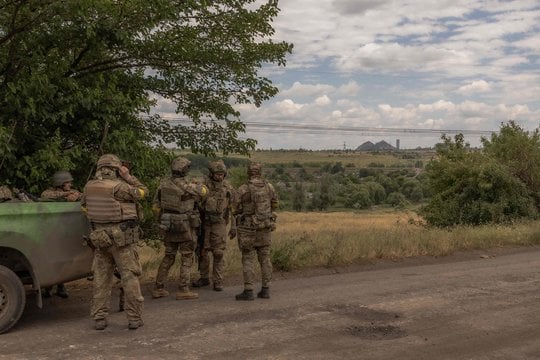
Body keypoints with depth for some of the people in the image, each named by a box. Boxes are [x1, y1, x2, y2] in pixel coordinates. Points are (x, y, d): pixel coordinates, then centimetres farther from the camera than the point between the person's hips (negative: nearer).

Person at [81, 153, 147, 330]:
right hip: (121, 239, -5)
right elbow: (143, 191, -5)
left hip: (99, 238, 5)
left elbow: (84, 206, 18)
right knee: (130, 276, 2)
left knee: (101, 278, 12)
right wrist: (128, 176, -2)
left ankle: (99, 318, 15)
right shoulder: (118, 186, -15)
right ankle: (134, 318, 5)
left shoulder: (89, 187, 4)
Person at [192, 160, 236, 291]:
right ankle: (204, 278, 23)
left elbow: (232, 209, 2)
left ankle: (218, 281, 6)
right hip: (204, 223, 1)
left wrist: (233, 227, 0)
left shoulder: (228, 188, -2)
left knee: (218, 253, -3)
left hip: (219, 224, -1)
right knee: (202, 251, 7)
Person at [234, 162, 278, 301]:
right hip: (265, 227, 4)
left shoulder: (242, 190, -13)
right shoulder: (269, 186, -1)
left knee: (248, 260, 1)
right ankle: (265, 290, 11)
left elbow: (236, 210, -4)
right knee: (265, 259, 10)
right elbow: (274, 205, 14)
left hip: (248, 228, -4)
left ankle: (248, 292, 1)